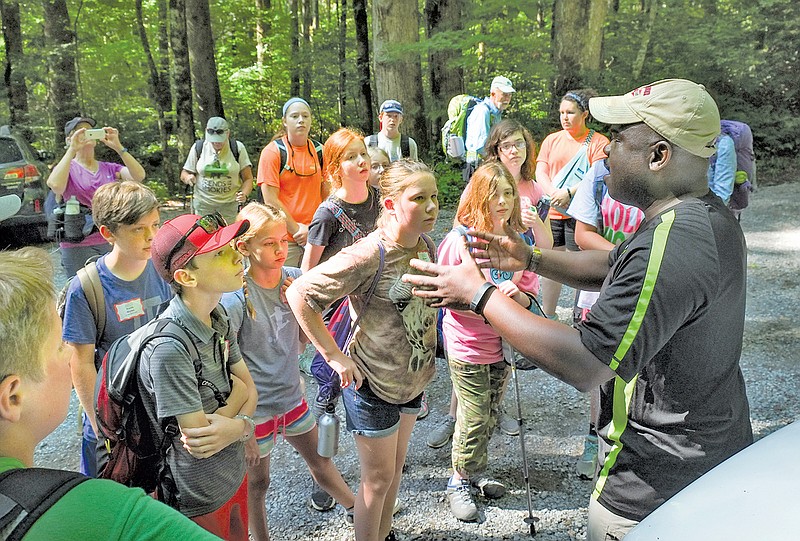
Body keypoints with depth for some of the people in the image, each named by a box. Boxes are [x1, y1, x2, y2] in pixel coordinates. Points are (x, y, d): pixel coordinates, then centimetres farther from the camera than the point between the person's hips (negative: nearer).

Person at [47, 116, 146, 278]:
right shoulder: (67, 167, 1)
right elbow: (56, 185, -23)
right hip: (79, 246, -4)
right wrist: (72, 150, -19)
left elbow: (139, 176, -7)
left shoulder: (109, 168, 10)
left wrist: (118, 147, -14)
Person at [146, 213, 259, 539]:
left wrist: (240, 426, -20)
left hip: (234, 475, 7)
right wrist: (237, 392, -15)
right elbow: (197, 444, -26)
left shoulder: (218, 316, -4)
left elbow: (249, 390, -1)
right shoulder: (168, 347, -31)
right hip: (200, 502, -7)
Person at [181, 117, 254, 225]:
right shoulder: (197, 148, 2)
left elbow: (248, 178, 1)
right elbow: (184, 173, 11)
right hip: (203, 204, 1)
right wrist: (188, 178, -13)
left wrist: (244, 194, -19)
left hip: (229, 204, -1)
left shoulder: (238, 148, -1)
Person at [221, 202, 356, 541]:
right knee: (257, 481, 16)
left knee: (320, 461, 25)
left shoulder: (294, 280, -7)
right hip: (255, 408, -5)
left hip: (292, 397, 6)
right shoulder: (236, 299, -23)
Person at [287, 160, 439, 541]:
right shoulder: (368, 256, -27)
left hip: (411, 378, 7)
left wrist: (426, 359, 10)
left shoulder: (424, 245, -4)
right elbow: (299, 295, -26)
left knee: (395, 468, 24)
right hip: (372, 382, -7)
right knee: (378, 478, 10)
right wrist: (335, 357, -23)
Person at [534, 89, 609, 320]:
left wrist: (568, 193, -20)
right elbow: (540, 172, 5)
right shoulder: (552, 140, 12)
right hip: (552, 212, 4)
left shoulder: (598, 142, -1)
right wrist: (554, 194, -12)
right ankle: (547, 316, 22)